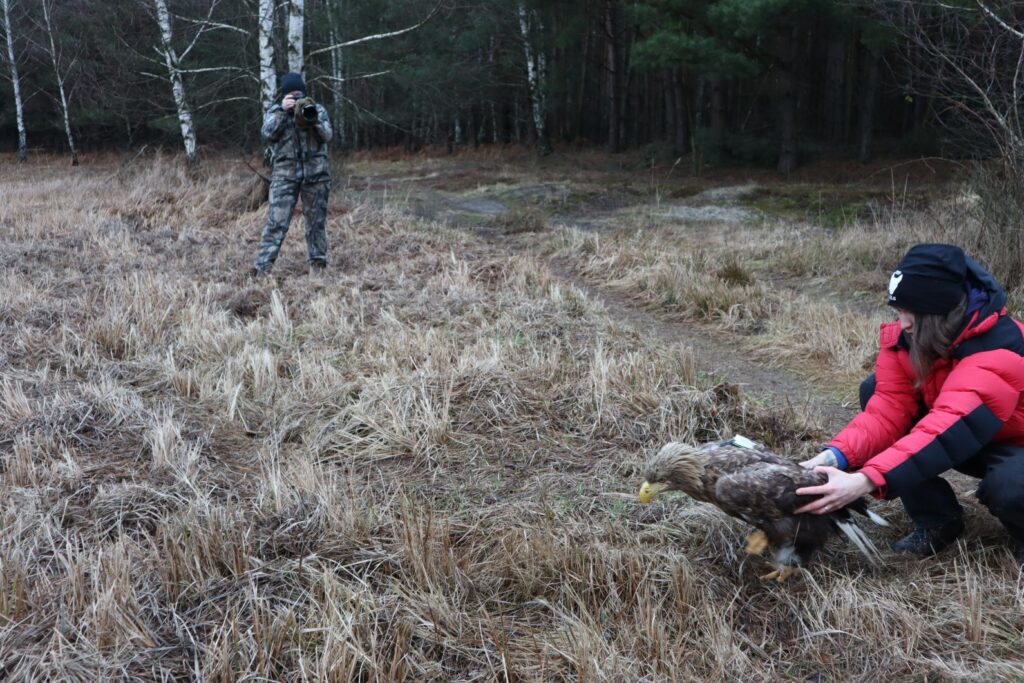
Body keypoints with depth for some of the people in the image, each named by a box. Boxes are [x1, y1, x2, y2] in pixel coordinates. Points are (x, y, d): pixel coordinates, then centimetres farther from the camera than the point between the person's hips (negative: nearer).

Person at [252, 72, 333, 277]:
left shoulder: (318, 110, 9)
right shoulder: (275, 111, 9)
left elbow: (327, 136, -3)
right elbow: (268, 134, -8)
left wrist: (313, 119, -19)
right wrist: (283, 111, -14)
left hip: (315, 173, 1)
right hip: (285, 174, -1)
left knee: (316, 221, 7)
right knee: (276, 222, -9)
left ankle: (317, 264, 18)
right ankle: (262, 267, -10)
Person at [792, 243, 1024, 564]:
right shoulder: (907, 337, -14)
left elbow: (947, 430, -46)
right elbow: (888, 410, -22)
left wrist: (865, 481, -55)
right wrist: (833, 457, -40)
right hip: (968, 443, 7)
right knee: (876, 390, -14)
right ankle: (936, 519, -6)